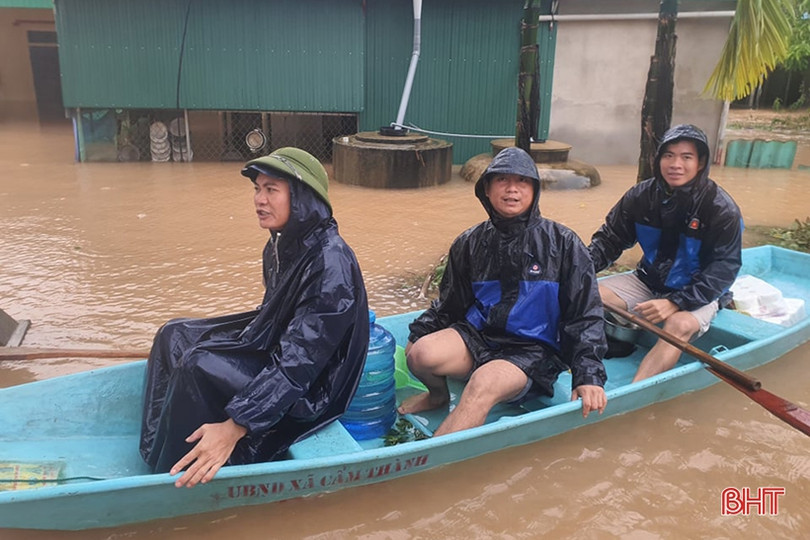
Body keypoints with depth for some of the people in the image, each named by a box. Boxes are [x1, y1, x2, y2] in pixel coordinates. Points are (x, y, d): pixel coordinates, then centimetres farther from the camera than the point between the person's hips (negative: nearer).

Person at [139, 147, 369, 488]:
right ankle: (158, 454, 9)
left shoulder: (330, 263, -28)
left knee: (199, 367, -26)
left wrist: (235, 426, -34)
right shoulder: (281, 246, 0)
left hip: (310, 388, -10)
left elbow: (297, 364, -31)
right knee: (174, 336, 7)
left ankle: (178, 476, -7)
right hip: (272, 349, 10)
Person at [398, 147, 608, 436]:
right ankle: (439, 395, 11)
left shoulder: (563, 244, -3)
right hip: (477, 336, 4)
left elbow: (585, 316, -3)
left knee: (484, 382, -34)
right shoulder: (469, 243, 6)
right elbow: (448, 305, 14)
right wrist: (418, 332, -3)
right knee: (420, 354, -24)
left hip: (532, 350, -3)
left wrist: (588, 375, -14)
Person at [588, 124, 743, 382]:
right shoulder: (641, 195, -6)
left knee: (680, 325, -36)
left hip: (698, 293, -4)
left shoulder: (723, 210, -16)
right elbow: (610, 238, 1)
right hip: (648, 281, 5)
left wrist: (675, 302, -31)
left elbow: (724, 270, -19)